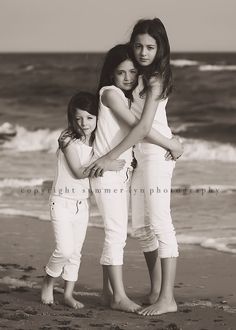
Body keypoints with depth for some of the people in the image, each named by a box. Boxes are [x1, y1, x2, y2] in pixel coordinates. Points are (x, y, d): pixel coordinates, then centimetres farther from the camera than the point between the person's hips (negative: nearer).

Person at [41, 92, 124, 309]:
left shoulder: (97, 142, 6)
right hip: (62, 201, -6)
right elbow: (78, 172, -18)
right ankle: (48, 282, 10)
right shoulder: (68, 139, -13)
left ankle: (69, 294, 18)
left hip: (82, 203, 6)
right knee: (65, 250, -14)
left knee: (76, 252, 9)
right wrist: (106, 165, -20)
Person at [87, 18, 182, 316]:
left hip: (156, 152, -10)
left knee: (159, 222, -12)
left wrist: (109, 157, -24)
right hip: (137, 154, 10)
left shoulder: (155, 80, -15)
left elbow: (144, 127, -22)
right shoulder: (137, 76, 11)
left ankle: (167, 299, -14)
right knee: (140, 225, 13)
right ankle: (156, 289, 21)